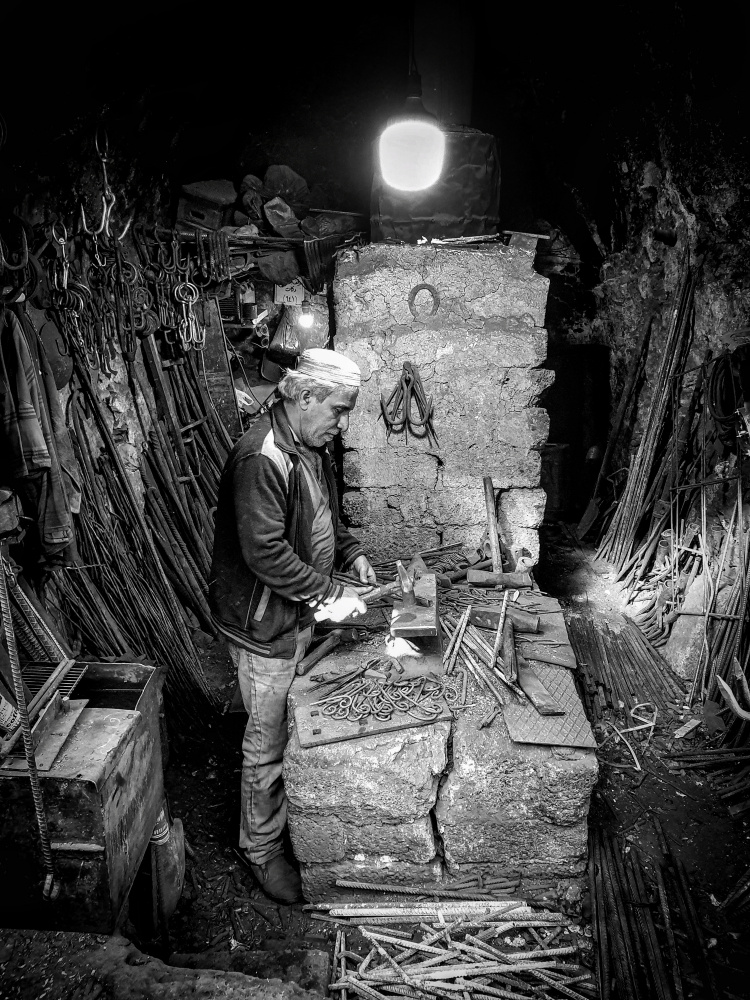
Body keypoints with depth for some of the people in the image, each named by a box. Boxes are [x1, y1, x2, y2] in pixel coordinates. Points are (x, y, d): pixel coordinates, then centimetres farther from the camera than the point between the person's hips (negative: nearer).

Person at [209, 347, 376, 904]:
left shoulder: (313, 447, 5)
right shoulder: (261, 458, -26)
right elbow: (265, 553, -29)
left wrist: (351, 553, 4)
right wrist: (329, 595, -23)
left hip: (300, 614, 9)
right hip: (265, 625, -9)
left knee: (297, 730, 22)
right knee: (268, 744, 7)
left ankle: (290, 816, 43)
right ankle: (261, 849, 27)